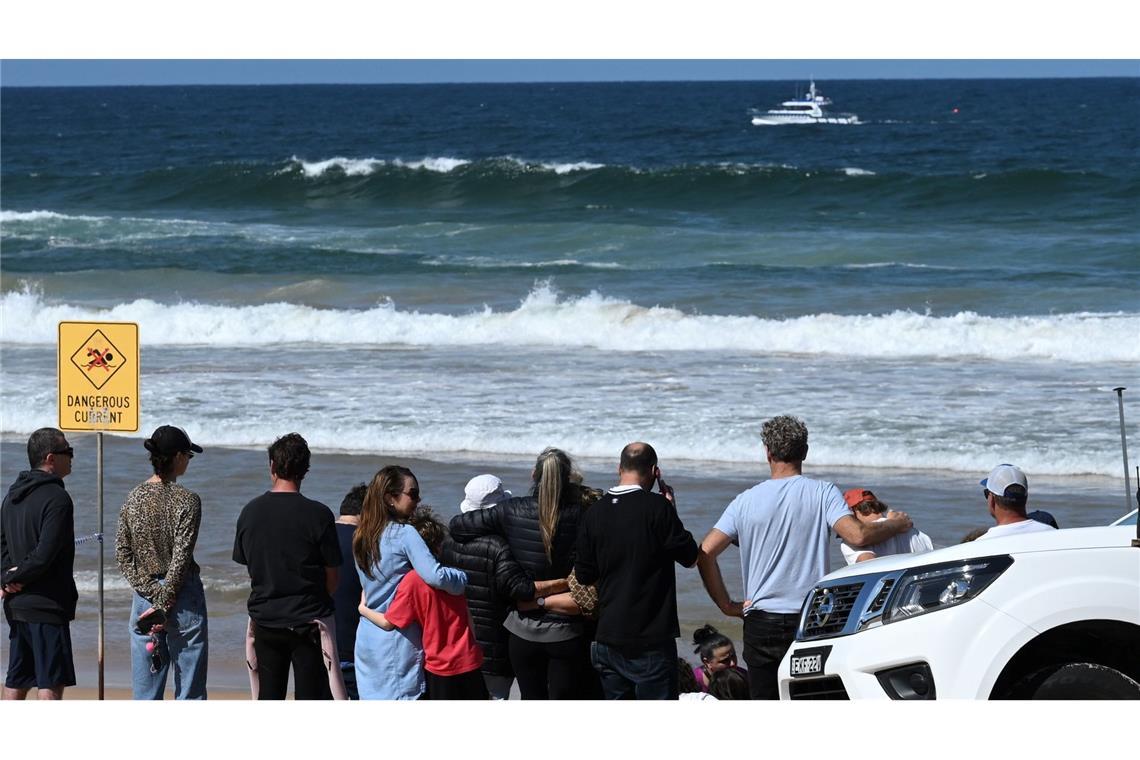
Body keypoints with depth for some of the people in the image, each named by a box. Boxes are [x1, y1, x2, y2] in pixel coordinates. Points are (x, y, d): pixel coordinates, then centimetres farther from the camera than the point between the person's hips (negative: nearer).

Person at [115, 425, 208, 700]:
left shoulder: (134, 497, 4)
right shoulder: (186, 501, -12)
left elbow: (122, 553, 1)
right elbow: (181, 557, -15)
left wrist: (151, 592, -4)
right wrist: (165, 603, -10)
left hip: (145, 597, 5)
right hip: (182, 597, -5)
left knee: (146, 689, 7)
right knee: (189, 687, 2)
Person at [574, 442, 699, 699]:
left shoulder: (595, 512, 4)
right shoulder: (657, 507, -13)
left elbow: (584, 575, 10)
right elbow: (690, 557, -4)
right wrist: (672, 512, 4)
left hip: (608, 639, 5)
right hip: (652, 640, -5)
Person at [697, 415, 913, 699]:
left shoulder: (747, 501, 2)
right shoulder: (822, 493, -4)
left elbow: (705, 554, -3)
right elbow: (857, 536, -17)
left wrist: (727, 605, 4)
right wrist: (896, 525, 1)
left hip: (762, 623, 1)